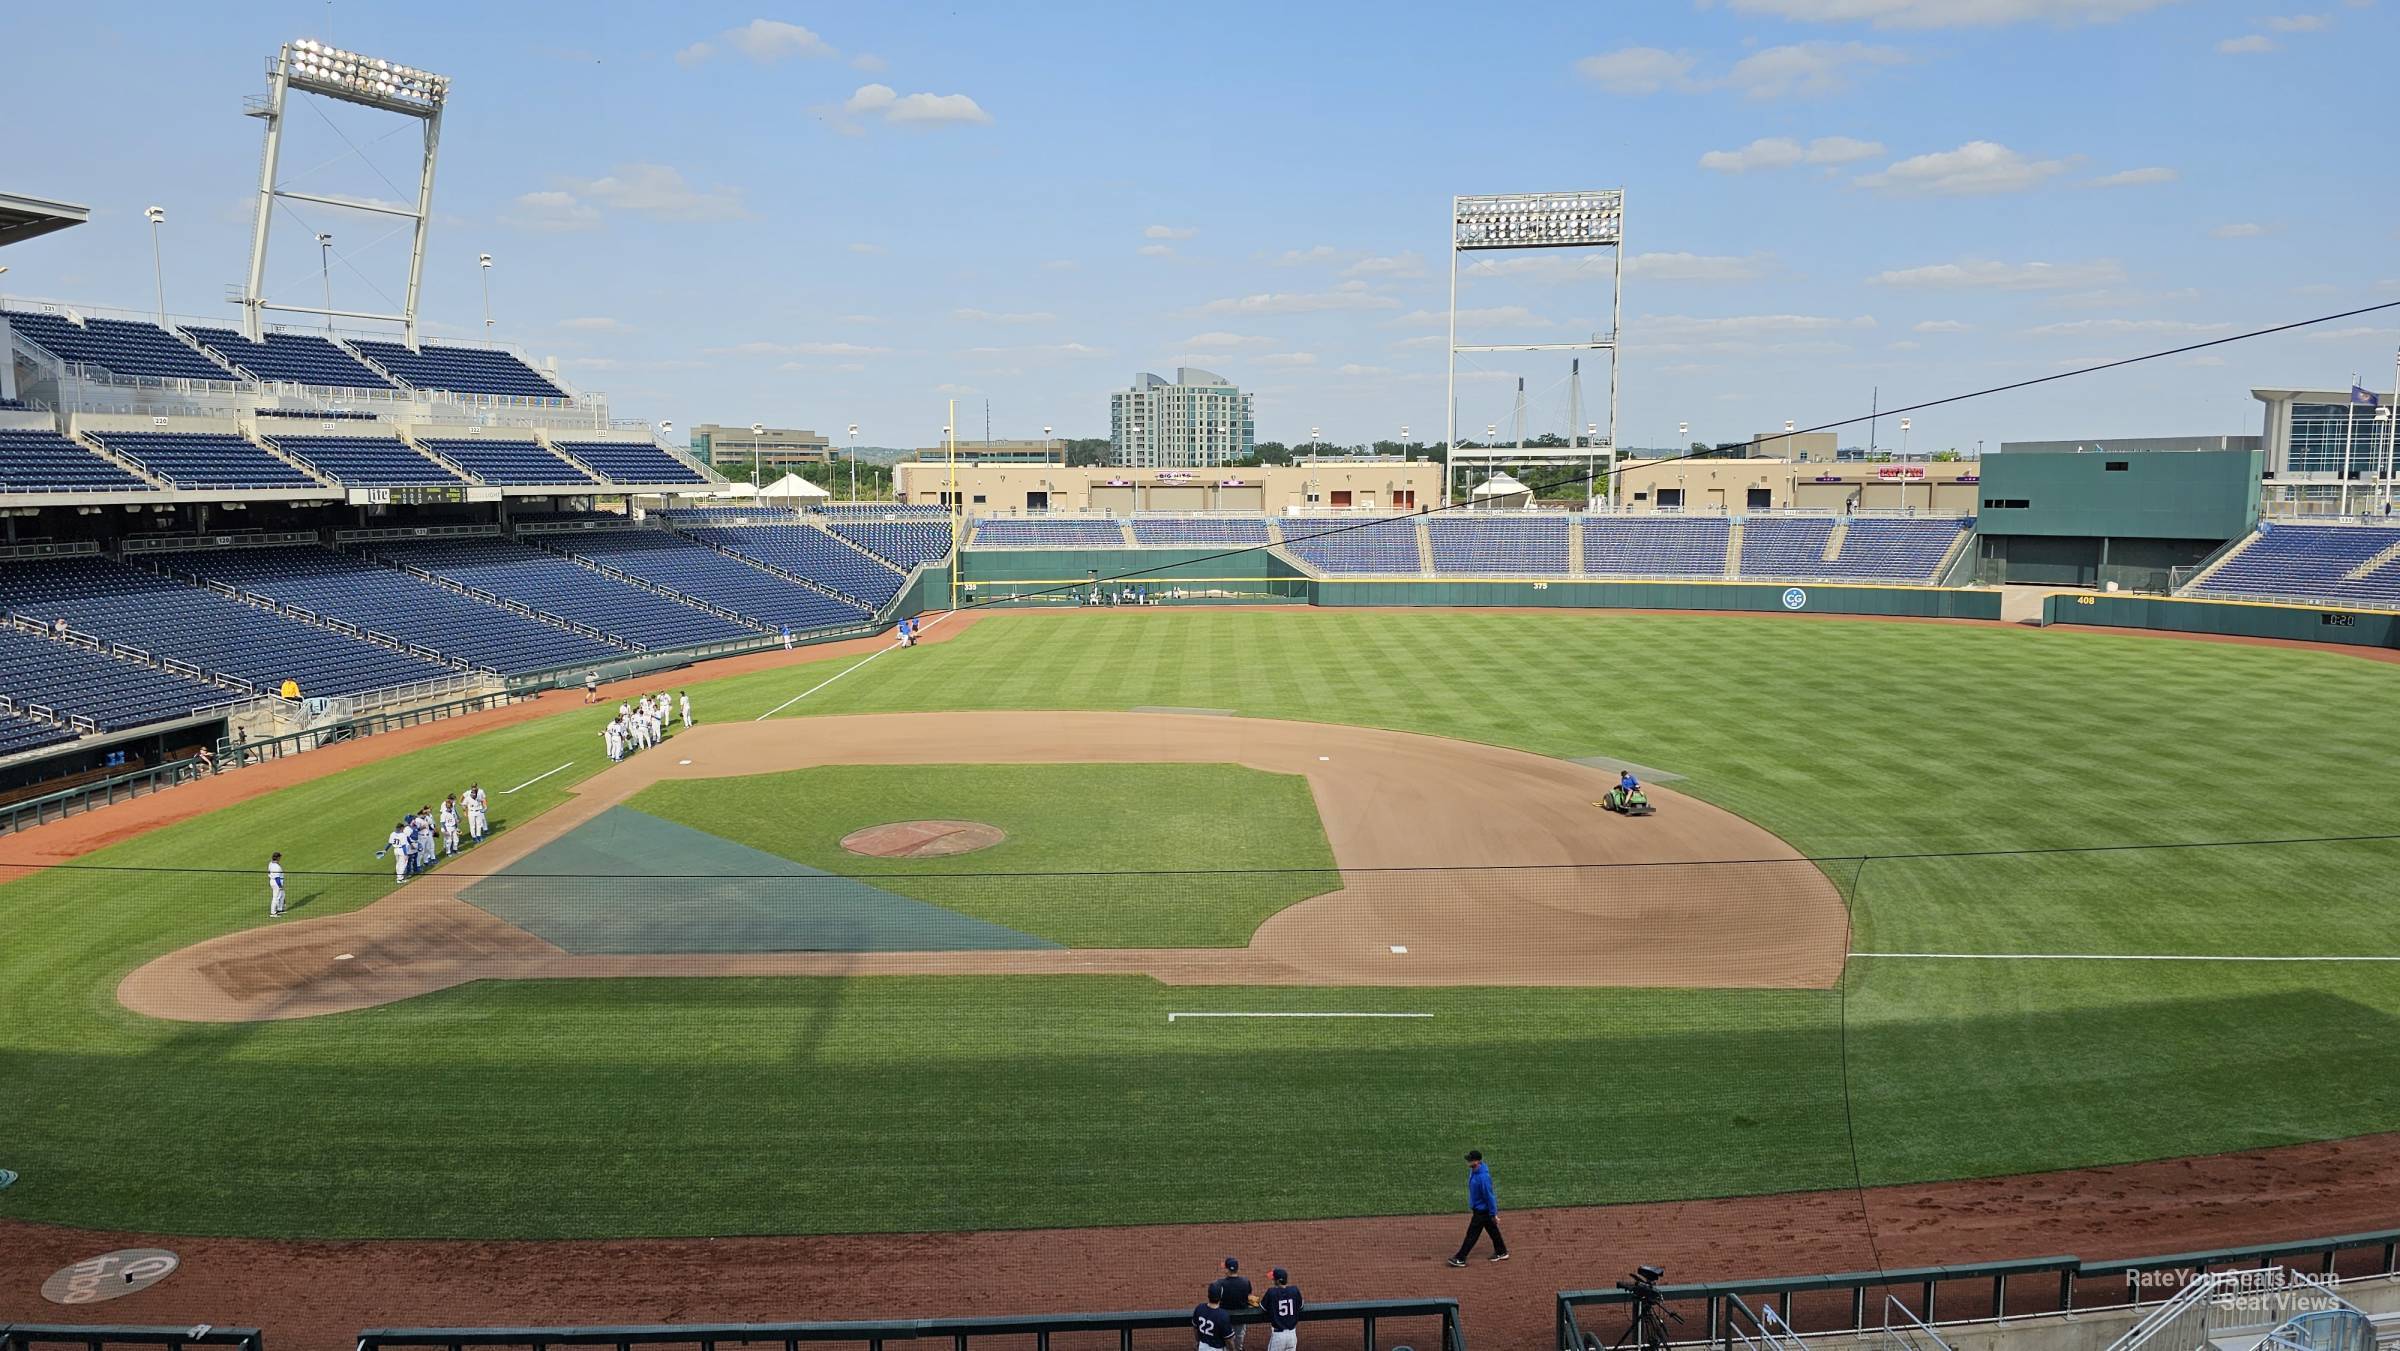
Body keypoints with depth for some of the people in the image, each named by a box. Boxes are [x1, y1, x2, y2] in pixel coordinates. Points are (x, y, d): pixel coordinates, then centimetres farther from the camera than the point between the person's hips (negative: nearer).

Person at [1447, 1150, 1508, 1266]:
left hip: (1482, 1210, -9)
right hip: (1478, 1208, 9)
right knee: (1493, 1230, 21)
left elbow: (1489, 1195, -25)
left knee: (1472, 1234, 0)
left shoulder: (1483, 1177, -32)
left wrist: (1493, 1214, -18)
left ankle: (1460, 1259, 7)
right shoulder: (1473, 1170, -3)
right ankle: (1502, 1253, 35)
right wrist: (1471, 1205, 21)